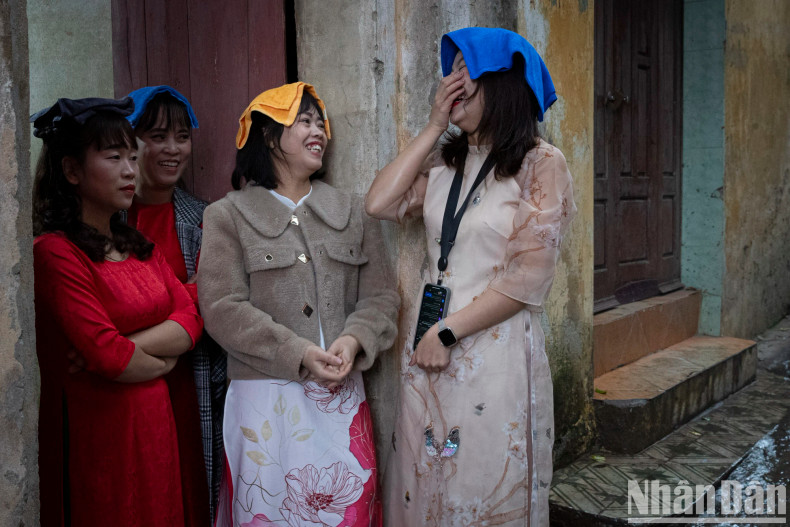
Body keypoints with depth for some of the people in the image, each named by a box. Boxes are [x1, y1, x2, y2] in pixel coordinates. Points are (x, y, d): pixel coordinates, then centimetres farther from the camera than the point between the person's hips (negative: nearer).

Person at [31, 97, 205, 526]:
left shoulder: (140, 247, 11)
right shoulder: (55, 253, -15)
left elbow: (190, 319, 0)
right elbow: (108, 357, -21)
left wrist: (130, 346, -16)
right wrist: (163, 361, -3)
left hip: (156, 425, 7)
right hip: (95, 430, -7)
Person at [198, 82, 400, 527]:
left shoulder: (353, 212, 12)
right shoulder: (228, 215, 2)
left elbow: (381, 296, 5)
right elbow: (223, 307, -8)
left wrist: (354, 340, -14)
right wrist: (298, 353, -16)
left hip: (343, 396, 3)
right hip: (265, 397, -3)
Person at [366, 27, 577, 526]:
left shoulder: (542, 164, -7)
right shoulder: (444, 162, 11)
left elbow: (529, 278, -13)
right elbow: (381, 203, -2)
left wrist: (449, 332, -13)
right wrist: (434, 126, 0)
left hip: (497, 350, -5)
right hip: (431, 348, 6)